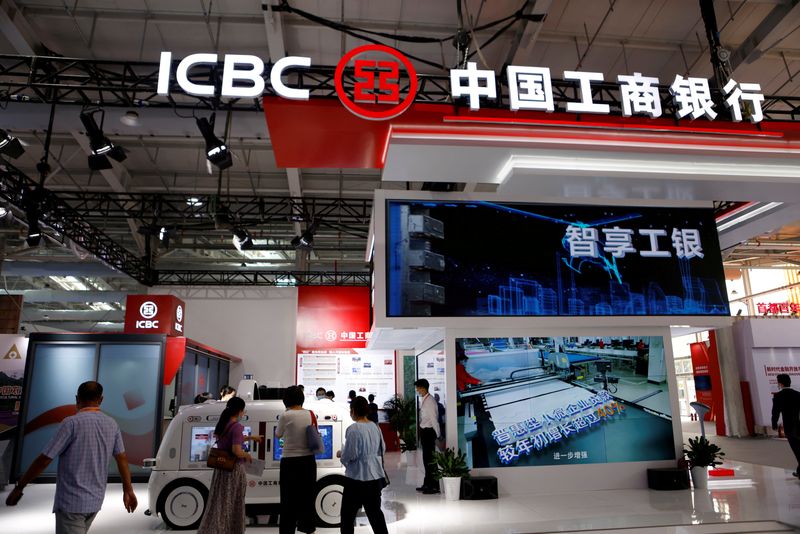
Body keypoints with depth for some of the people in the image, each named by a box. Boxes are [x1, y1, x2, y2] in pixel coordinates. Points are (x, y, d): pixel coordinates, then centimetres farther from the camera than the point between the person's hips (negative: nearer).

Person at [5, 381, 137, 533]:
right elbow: (122, 458, 4)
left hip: (71, 501, -6)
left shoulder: (72, 423, -15)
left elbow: (44, 459, -14)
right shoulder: (112, 425, 2)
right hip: (95, 500, 6)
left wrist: (19, 488, -2)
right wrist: (128, 490, 10)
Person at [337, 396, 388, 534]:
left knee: (348, 513, 8)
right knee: (375, 511, 14)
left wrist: (340, 454, 3)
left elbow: (348, 455, -17)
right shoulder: (375, 427, 4)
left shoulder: (353, 429, -17)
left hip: (357, 477, -6)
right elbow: (382, 449, 14)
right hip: (376, 476, 7)